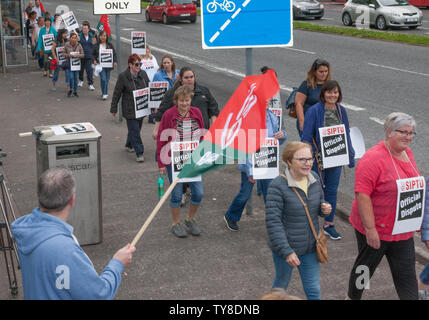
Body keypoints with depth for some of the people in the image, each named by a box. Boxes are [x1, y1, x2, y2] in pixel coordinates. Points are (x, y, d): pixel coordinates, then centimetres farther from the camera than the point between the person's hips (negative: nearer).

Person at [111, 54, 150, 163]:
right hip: (130, 110, -5)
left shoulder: (143, 74, 3)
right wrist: (113, 109, -3)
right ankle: (139, 153, -3)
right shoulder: (123, 77, -11)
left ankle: (129, 145, 41)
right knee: (135, 130, -7)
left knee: (136, 128, 18)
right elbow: (116, 94, -5)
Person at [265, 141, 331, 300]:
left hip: (310, 247, 5)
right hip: (285, 246, -5)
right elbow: (273, 222, -23)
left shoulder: (314, 179, -3)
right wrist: (286, 252, -25)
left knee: (314, 290, 11)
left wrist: (324, 208, -11)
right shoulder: (278, 186, -22)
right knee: (281, 285, 18)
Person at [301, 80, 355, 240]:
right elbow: (306, 137, -13)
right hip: (318, 158, -5)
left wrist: (350, 157, 13)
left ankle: (329, 224, 27)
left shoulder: (341, 110, 4)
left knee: (332, 190, 13)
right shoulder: (314, 111, -13)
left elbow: (346, 135, 13)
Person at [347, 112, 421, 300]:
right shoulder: (373, 158, -22)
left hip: (402, 230, 6)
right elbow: (362, 195, -25)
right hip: (375, 229, -6)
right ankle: (353, 298, 39)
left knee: (406, 274, 7)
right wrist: (370, 229, -26)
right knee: (365, 267, 15)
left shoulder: (407, 153, 5)